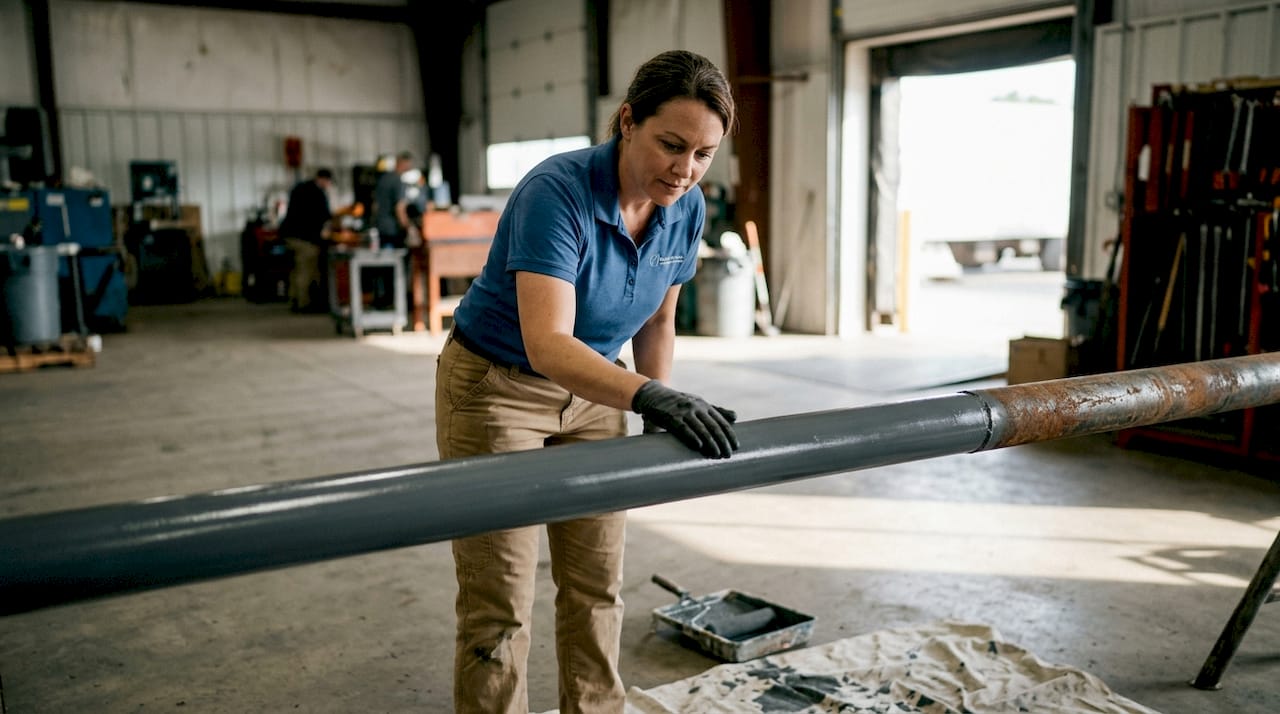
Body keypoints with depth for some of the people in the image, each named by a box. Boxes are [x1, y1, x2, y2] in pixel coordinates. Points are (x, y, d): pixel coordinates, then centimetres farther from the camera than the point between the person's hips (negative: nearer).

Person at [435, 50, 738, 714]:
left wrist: (660, 422, 0)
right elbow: (548, 343, -39)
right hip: (496, 387, -6)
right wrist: (650, 397, -52)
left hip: (592, 394, 6)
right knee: (499, 603, -2)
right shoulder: (557, 191, -28)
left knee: (598, 585, 10)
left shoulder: (686, 208, -8)